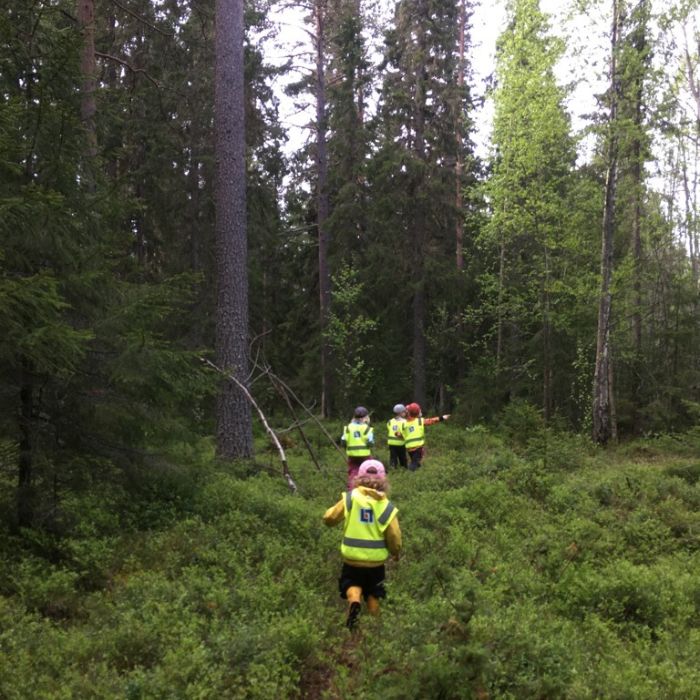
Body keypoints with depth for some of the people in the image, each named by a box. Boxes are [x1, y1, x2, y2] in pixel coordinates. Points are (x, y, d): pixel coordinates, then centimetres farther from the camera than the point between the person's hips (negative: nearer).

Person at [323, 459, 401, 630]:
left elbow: (329, 519, -5)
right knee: (373, 595, 22)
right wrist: (395, 553, 14)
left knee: (352, 584, 19)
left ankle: (354, 601, -12)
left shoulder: (350, 498, -10)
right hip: (376, 561, 1)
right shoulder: (387, 507, -8)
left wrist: (331, 512, 18)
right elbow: (394, 539, -7)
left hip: (352, 559, -1)